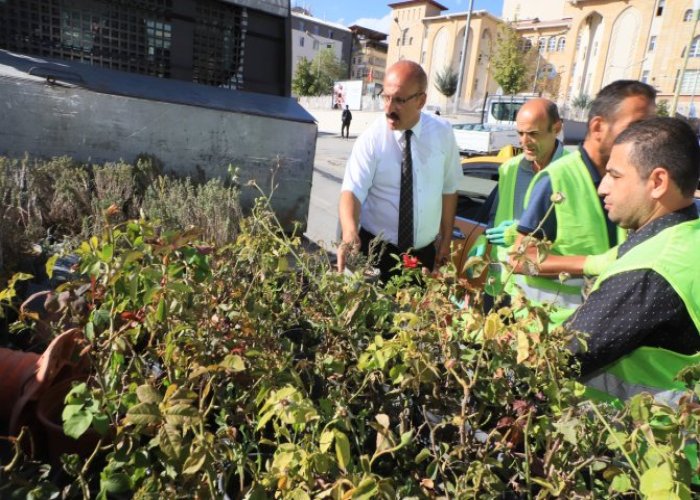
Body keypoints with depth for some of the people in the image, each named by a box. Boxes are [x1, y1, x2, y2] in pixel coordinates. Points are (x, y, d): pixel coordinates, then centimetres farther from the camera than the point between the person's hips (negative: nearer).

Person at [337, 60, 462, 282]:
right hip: (377, 250, -2)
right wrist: (350, 233, -42)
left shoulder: (442, 133, -5)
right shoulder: (371, 138, -14)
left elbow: (448, 188, 4)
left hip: (424, 252, 3)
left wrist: (446, 238, 8)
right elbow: (352, 190, -23)